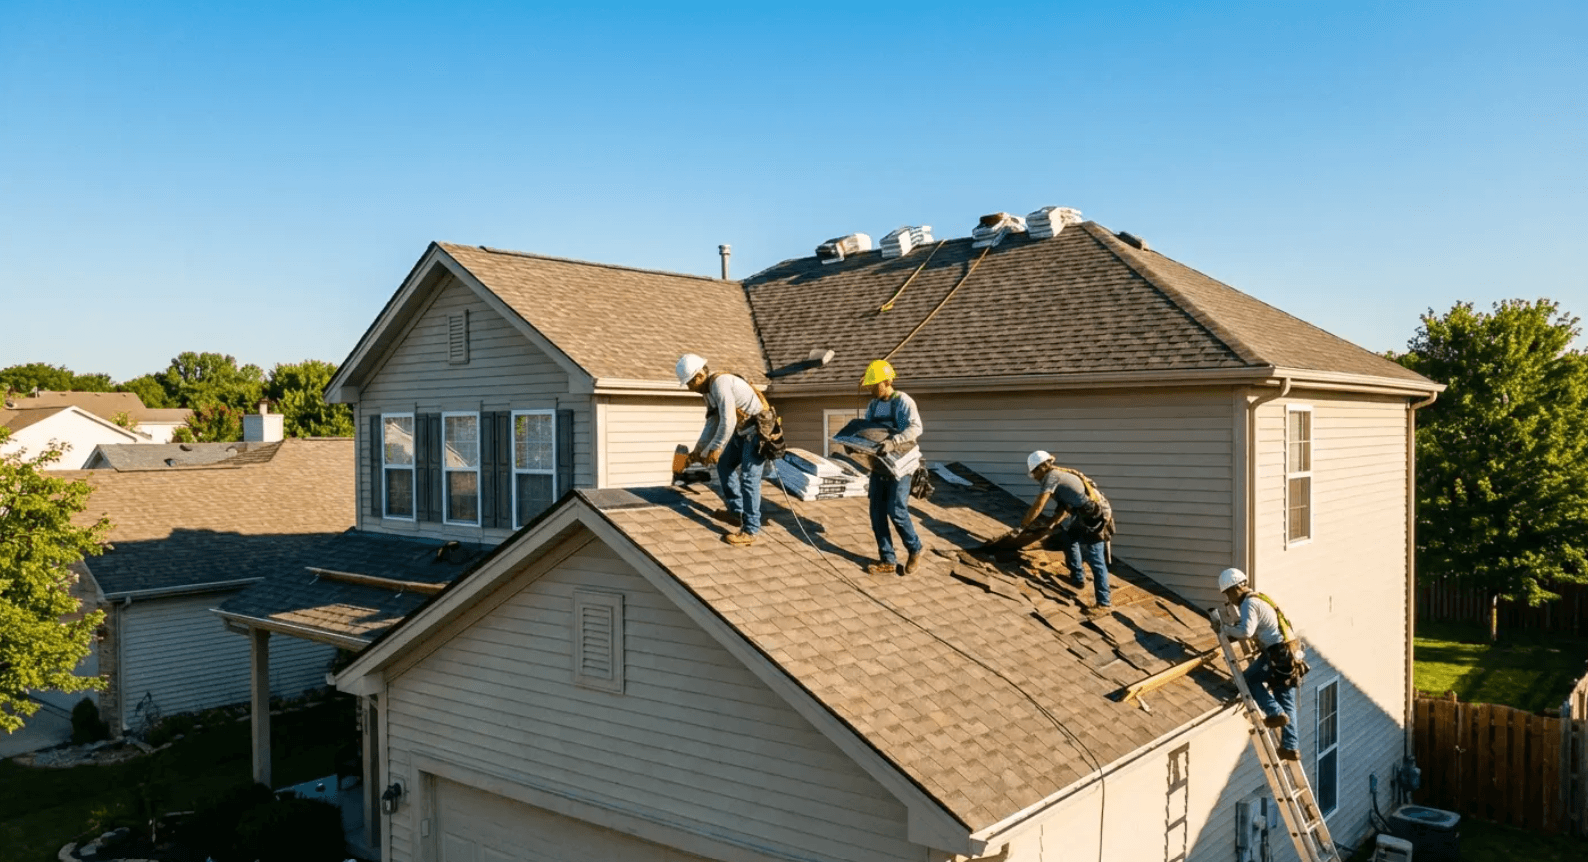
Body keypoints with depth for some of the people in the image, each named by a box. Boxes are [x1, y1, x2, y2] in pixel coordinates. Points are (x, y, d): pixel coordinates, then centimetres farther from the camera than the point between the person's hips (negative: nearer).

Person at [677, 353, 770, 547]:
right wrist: (699, 449, 9)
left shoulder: (720, 383, -23)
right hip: (742, 431, 10)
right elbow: (712, 422, 15)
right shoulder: (709, 389, 9)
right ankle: (736, 512, 30)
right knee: (724, 465, 19)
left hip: (758, 431, -10)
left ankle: (749, 532, -8)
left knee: (749, 479, -11)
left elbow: (728, 421, -27)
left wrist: (716, 448, -16)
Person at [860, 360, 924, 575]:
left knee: (896, 511, -8)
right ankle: (888, 561, 13)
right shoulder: (873, 404, 10)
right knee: (877, 513, 4)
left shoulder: (903, 401, -12)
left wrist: (893, 442, -39)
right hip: (878, 465, 7)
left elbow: (915, 427, -26)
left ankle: (915, 550, 16)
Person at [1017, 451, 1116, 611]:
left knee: (1095, 561, -8)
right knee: (1068, 536, 30)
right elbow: (1065, 507, 26)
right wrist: (1049, 523, 25)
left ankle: (1104, 602, -5)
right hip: (1087, 518, 10)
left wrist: (1021, 526, -3)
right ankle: (1078, 578, 37)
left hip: (1095, 519, -10)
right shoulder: (1061, 474, 19)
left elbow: (1037, 507, -12)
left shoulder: (1052, 477, -9)